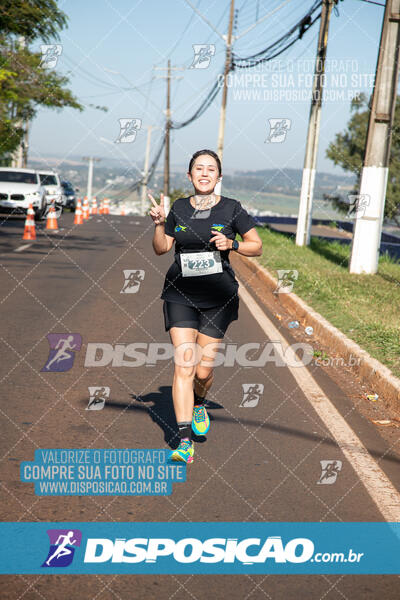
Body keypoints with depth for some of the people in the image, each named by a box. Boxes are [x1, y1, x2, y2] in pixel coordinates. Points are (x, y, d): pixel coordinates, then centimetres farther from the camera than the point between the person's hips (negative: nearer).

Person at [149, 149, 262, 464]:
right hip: (180, 295, 1)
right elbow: (161, 248, 11)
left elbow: (257, 246, 4)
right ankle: (185, 442, -8)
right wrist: (159, 223, -6)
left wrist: (231, 244, -14)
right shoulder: (179, 208, 6)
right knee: (183, 365, -9)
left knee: (203, 369, 1)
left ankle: (199, 403, 39)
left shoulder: (231, 208, 0)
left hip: (218, 298, -1)